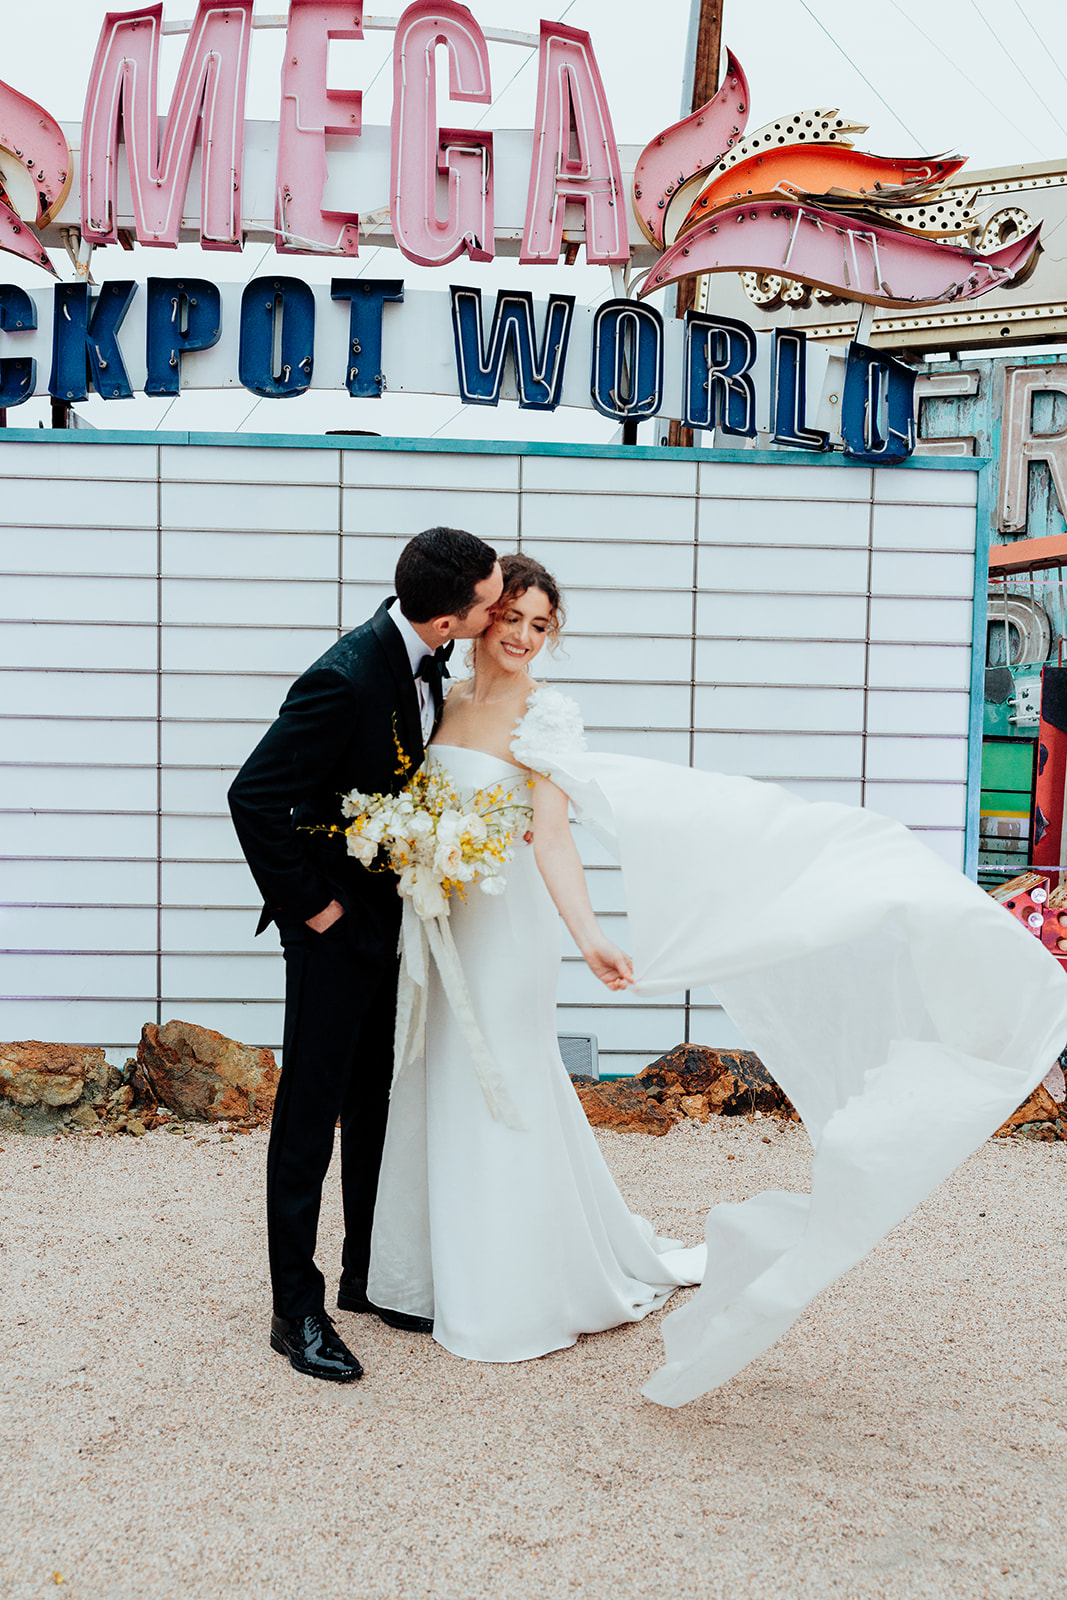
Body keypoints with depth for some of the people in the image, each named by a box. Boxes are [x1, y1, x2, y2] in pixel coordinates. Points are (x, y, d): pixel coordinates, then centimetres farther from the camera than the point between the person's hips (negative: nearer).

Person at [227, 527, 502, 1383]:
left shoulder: (421, 657, -1)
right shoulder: (345, 680, -27)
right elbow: (254, 797, -24)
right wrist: (308, 907, -17)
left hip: (391, 916, 8)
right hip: (336, 922, -8)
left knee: (377, 1104, 17)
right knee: (311, 1113, 2)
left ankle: (369, 1276, 32)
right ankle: (297, 1311, 15)